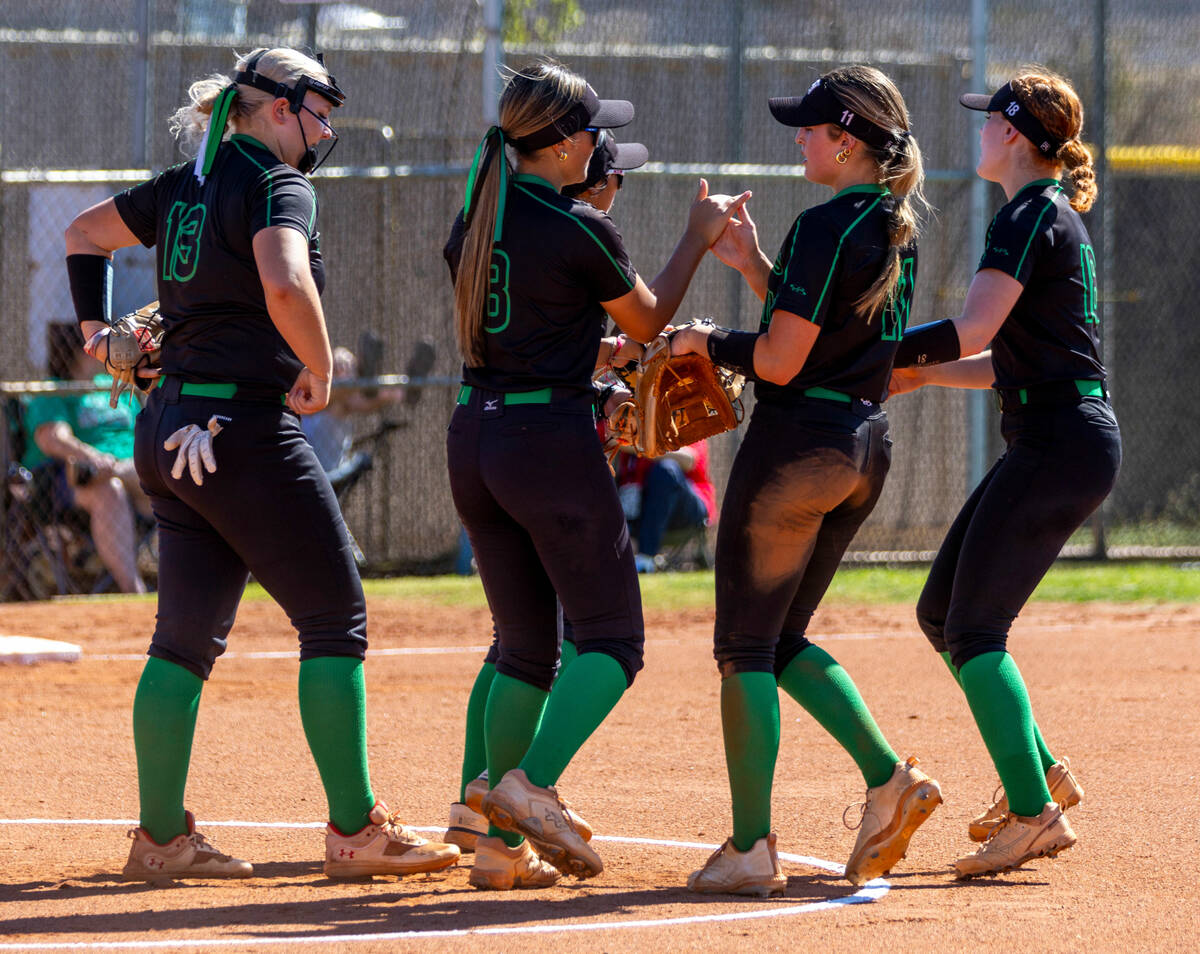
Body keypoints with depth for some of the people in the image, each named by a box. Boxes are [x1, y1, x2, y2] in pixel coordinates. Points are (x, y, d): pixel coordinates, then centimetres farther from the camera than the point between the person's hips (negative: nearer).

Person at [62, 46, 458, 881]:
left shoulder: (186, 186, 14)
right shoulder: (280, 187, -12)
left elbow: (85, 233, 27)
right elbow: (284, 286, -31)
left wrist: (97, 328, 24)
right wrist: (319, 372, -16)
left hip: (170, 432, 8)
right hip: (248, 431, -8)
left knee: (187, 637, 10)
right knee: (336, 618, -1)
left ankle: (162, 835, 10)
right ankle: (356, 830, -2)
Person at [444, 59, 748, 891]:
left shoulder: (473, 221, 9)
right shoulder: (579, 230, -11)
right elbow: (647, 321, 4)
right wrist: (699, 240, 15)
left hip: (474, 440, 7)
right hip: (553, 440, -7)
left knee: (524, 646, 14)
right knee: (612, 640, 1)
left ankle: (503, 841, 7)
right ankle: (533, 784, -21)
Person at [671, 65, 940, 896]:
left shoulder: (827, 227, -17)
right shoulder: (899, 227, 11)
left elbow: (780, 361, -18)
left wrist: (709, 341, -1)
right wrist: (754, 265, 13)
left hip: (799, 442, -9)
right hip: (867, 446, 9)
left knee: (745, 646, 0)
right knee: (782, 639, 19)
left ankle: (751, 848, -1)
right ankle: (887, 778, 3)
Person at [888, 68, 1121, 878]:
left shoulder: (1030, 219, -12)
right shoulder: (1058, 219, 19)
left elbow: (972, 333, -22)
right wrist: (925, 375, 15)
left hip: (1061, 442, -10)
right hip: (1056, 441, 10)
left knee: (974, 627, -12)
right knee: (942, 613, 14)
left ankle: (1036, 813, -17)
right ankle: (1039, 773, 19)